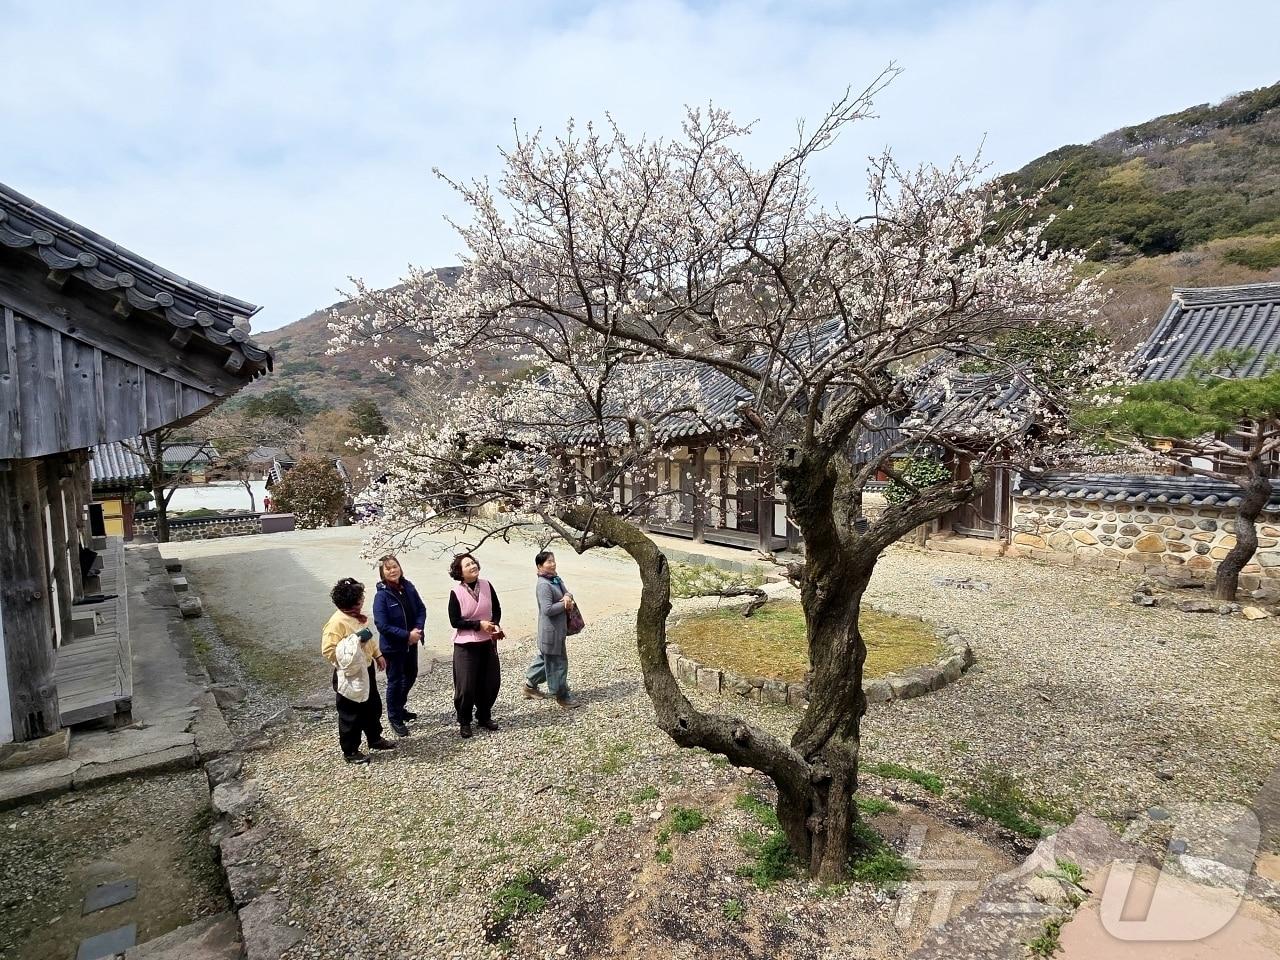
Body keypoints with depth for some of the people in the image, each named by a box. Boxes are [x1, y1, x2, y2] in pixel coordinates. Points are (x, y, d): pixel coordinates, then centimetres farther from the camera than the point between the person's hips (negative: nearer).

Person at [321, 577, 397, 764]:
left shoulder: (357, 616, 4)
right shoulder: (337, 622, -23)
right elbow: (328, 651, -27)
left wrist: (377, 655, 18)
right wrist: (354, 641, -27)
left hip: (365, 670, 9)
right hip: (350, 675, -9)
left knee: (373, 706, 21)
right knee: (351, 714, 6)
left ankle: (375, 739, 39)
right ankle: (350, 751, 22)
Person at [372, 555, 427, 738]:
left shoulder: (408, 587, -4)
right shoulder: (381, 595, -19)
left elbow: (421, 609, 1)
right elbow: (383, 625, -21)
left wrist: (418, 629, -15)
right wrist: (407, 635, -22)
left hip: (411, 642, 6)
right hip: (392, 646, -6)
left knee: (411, 675, 20)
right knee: (395, 681, 8)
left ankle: (399, 707, 43)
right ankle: (394, 718, 27)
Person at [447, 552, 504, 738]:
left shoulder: (487, 586, -3)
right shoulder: (456, 592, -13)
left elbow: (497, 610, 6)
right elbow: (455, 621, -13)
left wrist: (494, 625, -12)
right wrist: (479, 624, -20)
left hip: (488, 642, 4)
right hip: (465, 645, -4)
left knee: (491, 682, 10)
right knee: (466, 686, 0)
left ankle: (484, 717, 31)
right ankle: (464, 722, 21)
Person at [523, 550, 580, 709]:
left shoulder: (556, 580, 9)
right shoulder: (543, 585, -22)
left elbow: (566, 592, 11)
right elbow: (548, 609, -27)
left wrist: (567, 597, -12)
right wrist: (565, 604, -16)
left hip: (559, 628, 10)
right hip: (551, 630, -10)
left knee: (545, 657, 22)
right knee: (557, 662, 1)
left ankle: (530, 685, 37)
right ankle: (561, 696, 14)